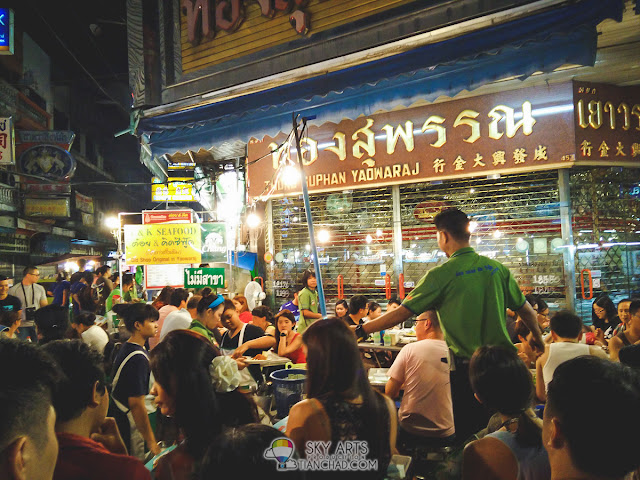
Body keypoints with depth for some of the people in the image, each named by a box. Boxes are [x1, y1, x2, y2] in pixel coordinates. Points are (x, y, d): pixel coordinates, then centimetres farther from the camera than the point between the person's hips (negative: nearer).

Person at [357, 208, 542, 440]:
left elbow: (402, 313, -14)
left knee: (467, 434, 12)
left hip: (466, 367, -4)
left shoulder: (441, 275, -13)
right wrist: (538, 337, 29)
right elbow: (525, 310, 9)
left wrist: (360, 330, -6)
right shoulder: (497, 268, 1)